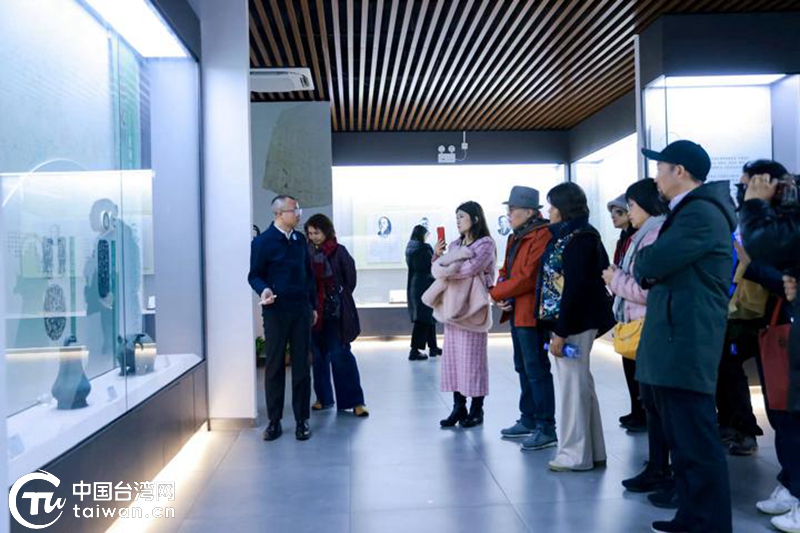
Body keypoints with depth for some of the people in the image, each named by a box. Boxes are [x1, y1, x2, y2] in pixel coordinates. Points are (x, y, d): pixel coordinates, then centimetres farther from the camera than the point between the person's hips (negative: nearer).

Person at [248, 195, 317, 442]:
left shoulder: (300, 239, 10)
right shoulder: (262, 241, -5)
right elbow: (255, 275, -2)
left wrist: (313, 306, 14)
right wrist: (263, 290, -23)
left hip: (301, 309, 4)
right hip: (275, 310, -4)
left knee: (301, 365, 6)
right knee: (274, 366, 4)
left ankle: (302, 420, 15)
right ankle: (274, 421, 15)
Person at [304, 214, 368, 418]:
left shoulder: (338, 251, -4)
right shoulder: (308, 252, 5)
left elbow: (350, 277, -2)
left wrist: (341, 296, 4)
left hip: (335, 311, -4)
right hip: (315, 310, 4)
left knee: (340, 354, -5)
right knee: (319, 355, 10)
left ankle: (354, 401, 1)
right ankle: (323, 398, 22)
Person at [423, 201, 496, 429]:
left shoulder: (485, 244, -1)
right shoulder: (455, 245, 17)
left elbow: (471, 268, -15)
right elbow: (438, 269, 14)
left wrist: (446, 270, -4)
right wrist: (437, 255, -3)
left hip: (471, 307, -6)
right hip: (451, 305, 6)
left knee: (472, 358, -3)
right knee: (452, 358, 5)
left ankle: (476, 410, 6)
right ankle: (458, 408, 12)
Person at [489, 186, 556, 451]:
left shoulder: (542, 235, -15)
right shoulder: (515, 237, 16)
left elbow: (528, 277, -21)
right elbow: (506, 271, 17)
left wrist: (494, 293, -12)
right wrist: (501, 296, -3)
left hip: (531, 313, -10)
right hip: (516, 312, 10)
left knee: (537, 370, -5)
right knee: (523, 367, 16)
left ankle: (546, 428, 4)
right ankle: (529, 420, 28)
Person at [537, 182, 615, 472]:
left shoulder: (580, 238, -14)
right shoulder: (565, 236, 15)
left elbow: (575, 288, -20)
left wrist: (560, 332, -20)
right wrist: (556, 327, 10)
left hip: (575, 323, -10)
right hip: (568, 322, 10)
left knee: (573, 386, -2)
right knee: (581, 385, 14)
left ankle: (576, 455, 9)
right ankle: (593, 452, 25)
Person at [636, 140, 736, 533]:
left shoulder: (701, 213, -14)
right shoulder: (689, 211, 20)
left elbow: (649, 265, -19)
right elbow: (650, 273, 20)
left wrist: (643, 257, 2)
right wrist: (649, 264, 0)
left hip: (686, 343, -11)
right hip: (674, 341, 11)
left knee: (697, 444, -3)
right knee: (682, 441, 17)